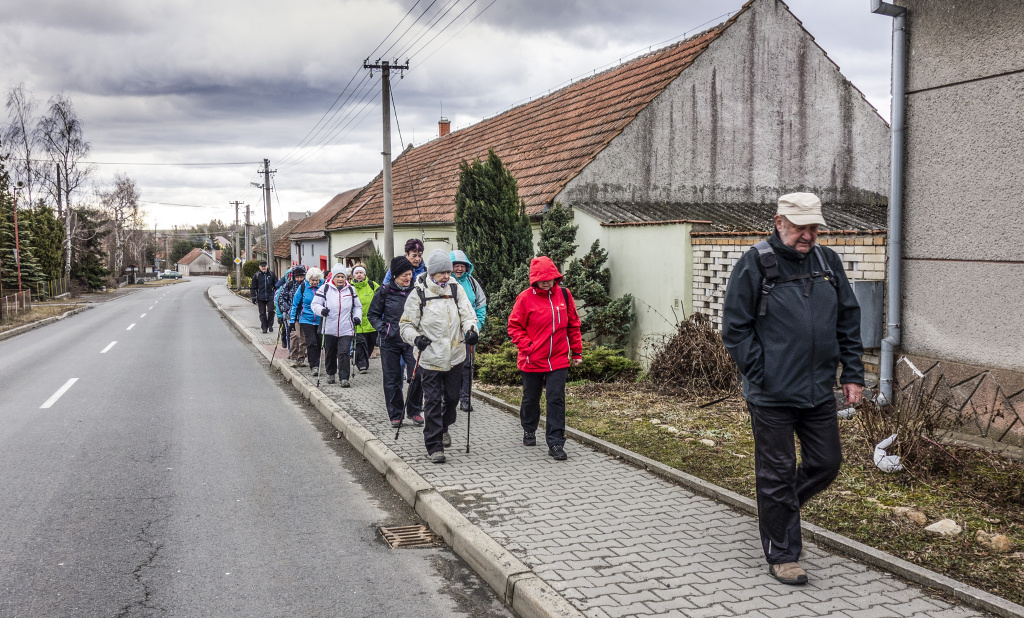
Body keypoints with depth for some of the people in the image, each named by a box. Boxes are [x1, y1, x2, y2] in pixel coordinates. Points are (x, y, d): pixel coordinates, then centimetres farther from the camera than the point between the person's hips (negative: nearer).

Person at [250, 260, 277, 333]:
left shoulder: (271, 274, 6)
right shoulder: (256, 275, 4)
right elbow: (252, 287, 6)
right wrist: (253, 297, 0)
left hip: (270, 297, 0)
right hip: (260, 298, 0)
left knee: (271, 311, -9)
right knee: (262, 313, 4)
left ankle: (270, 325, 10)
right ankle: (264, 327, 12)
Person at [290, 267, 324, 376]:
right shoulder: (302, 288, -1)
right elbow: (295, 304, 7)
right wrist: (292, 320, 4)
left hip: (320, 320, 2)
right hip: (306, 320, -2)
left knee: (319, 343, 7)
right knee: (311, 342, -13)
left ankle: (317, 365, 24)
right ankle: (314, 366, -9)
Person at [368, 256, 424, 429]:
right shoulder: (385, 291, -3)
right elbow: (372, 314, 5)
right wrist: (383, 329, -9)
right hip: (390, 342, -1)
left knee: (417, 374, -9)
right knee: (392, 379, 5)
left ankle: (414, 410, 10)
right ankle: (395, 415, 18)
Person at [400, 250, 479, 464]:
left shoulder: (455, 289, 3)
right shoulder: (418, 293, -6)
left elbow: (467, 313, -2)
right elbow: (406, 324, 0)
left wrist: (471, 329, -23)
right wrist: (416, 338, -20)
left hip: (455, 356, 3)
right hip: (430, 357, -3)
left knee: (452, 397, 15)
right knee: (433, 402, -2)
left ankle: (444, 428, 43)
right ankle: (434, 445, 6)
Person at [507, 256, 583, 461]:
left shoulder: (564, 295, 1)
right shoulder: (525, 298, -8)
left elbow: (573, 325, 9)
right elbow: (514, 326, -2)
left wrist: (576, 351, 10)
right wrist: (527, 346, -14)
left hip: (558, 360, 1)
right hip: (532, 360, -1)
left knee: (556, 400, -4)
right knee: (531, 398, 15)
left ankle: (555, 443, 1)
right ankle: (529, 431, 40)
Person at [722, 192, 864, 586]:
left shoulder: (828, 262, 7)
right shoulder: (755, 264, -9)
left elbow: (849, 321, 13)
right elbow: (734, 327, -8)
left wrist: (853, 374, 7)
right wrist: (761, 373, -13)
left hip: (819, 391, 6)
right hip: (772, 395, -5)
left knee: (826, 464, 13)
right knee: (777, 472, 4)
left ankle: (776, 509, 39)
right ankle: (782, 556, 18)